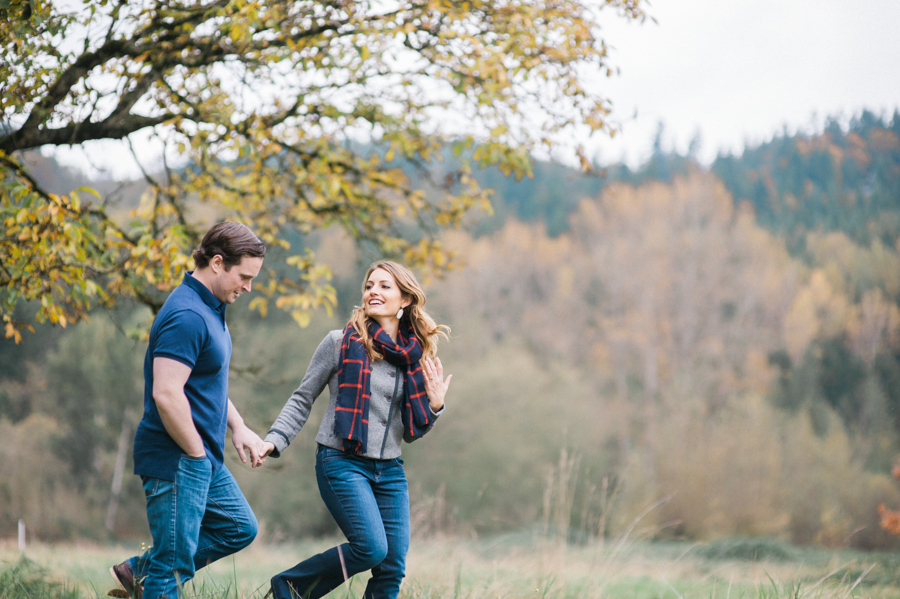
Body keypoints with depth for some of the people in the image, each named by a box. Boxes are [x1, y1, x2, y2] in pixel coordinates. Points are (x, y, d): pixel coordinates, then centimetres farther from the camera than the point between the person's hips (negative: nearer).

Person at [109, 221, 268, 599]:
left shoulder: (210, 307, 12)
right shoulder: (187, 316, -22)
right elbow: (166, 394, -28)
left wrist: (238, 427, 13)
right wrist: (197, 455, -18)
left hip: (203, 458, 10)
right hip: (176, 459, -10)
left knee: (240, 528, 19)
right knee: (174, 567, -4)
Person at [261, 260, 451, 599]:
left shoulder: (415, 356, 10)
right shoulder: (341, 343, -2)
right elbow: (303, 399, 4)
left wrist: (434, 405, -3)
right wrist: (274, 440, -7)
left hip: (389, 470, 5)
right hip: (343, 462, -5)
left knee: (393, 567, -1)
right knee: (372, 548, -19)